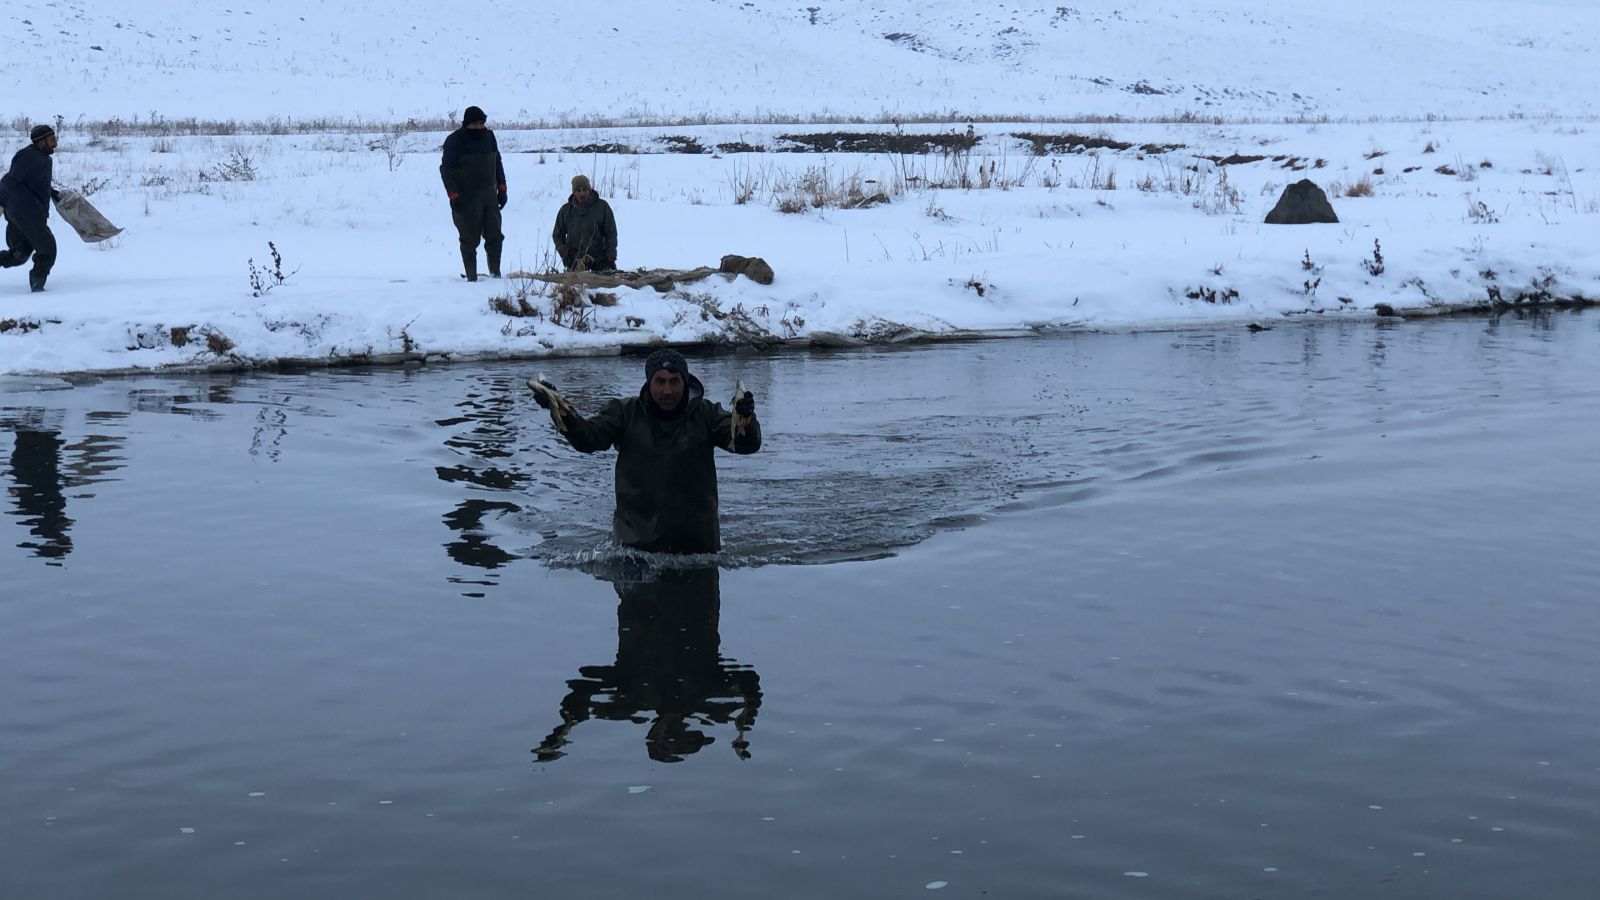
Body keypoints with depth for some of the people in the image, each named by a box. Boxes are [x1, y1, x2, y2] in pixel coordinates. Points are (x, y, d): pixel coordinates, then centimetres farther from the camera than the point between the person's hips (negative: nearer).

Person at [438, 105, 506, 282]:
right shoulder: (455, 141, -9)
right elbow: (446, 169, -11)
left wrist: (501, 188, 15)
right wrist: (454, 196, -18)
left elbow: (497, 163, 20)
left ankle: (495, 273, 16)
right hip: (466, 200, -5)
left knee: (495, 237, 6)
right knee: (470, 240, -1)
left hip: (489, 197, 5)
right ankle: (471, 277, 4)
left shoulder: (488, 136, 9)